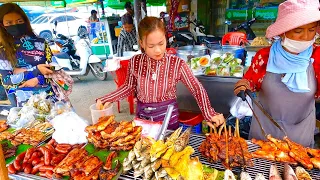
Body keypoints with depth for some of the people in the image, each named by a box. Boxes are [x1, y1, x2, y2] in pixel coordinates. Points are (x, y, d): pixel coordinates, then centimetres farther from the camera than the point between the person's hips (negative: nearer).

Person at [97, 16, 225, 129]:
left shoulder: (177, 64, -17)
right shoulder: (135, 62, -11)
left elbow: (197, 89, -10)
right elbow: (130, 87, 4)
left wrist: (209, 114, -19)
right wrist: (108, 99, -6)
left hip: (168, 116, -2)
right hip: (142, 116, 2)